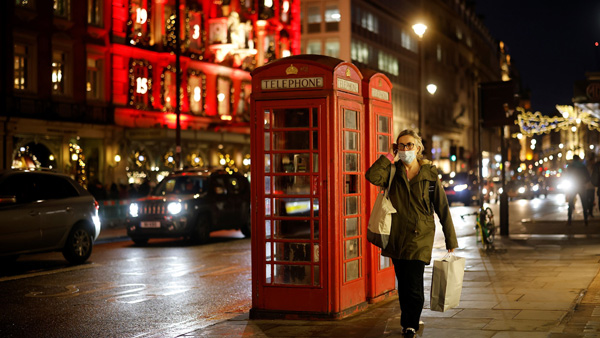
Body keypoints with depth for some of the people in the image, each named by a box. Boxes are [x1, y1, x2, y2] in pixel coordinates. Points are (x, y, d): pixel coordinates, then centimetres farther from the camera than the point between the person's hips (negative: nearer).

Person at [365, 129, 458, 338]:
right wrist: (390, 156, -7)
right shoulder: (393, 173, 5)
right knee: (403, 285, 11)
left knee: (414, 287, -9)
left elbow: (443, 209, 3)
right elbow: (372, 176, -17)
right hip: (396, 236, 3)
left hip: (419, 237, -3)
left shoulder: (430, 175, 0)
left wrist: (451, 242, 2)